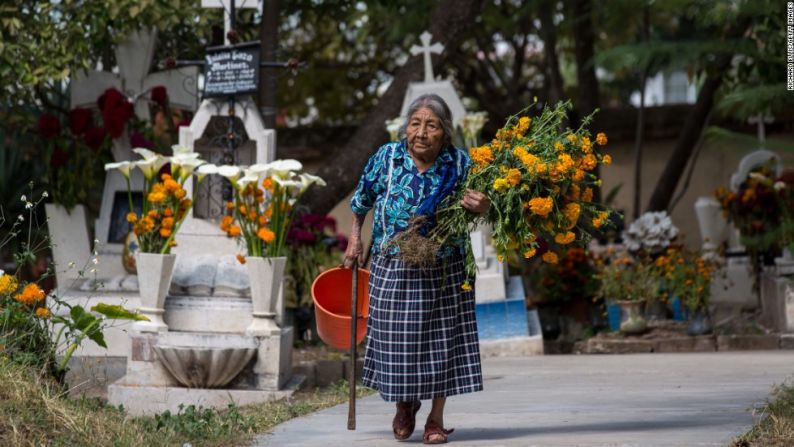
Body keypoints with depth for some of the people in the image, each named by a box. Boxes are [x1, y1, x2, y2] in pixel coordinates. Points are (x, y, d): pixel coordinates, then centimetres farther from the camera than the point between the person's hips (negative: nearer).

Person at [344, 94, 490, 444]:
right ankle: (405, 405, 32)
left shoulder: (461, 164, -7)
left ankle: (436, 419, 17)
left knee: (442, 338, 2)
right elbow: (361, 201, 11)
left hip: (445, 271, 0)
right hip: (393, 269, 0)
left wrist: (481, 208, -21)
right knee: (397, 339, 5)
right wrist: (355, 239, 9)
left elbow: (480, 206, 2)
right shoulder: (386, 158, -6)